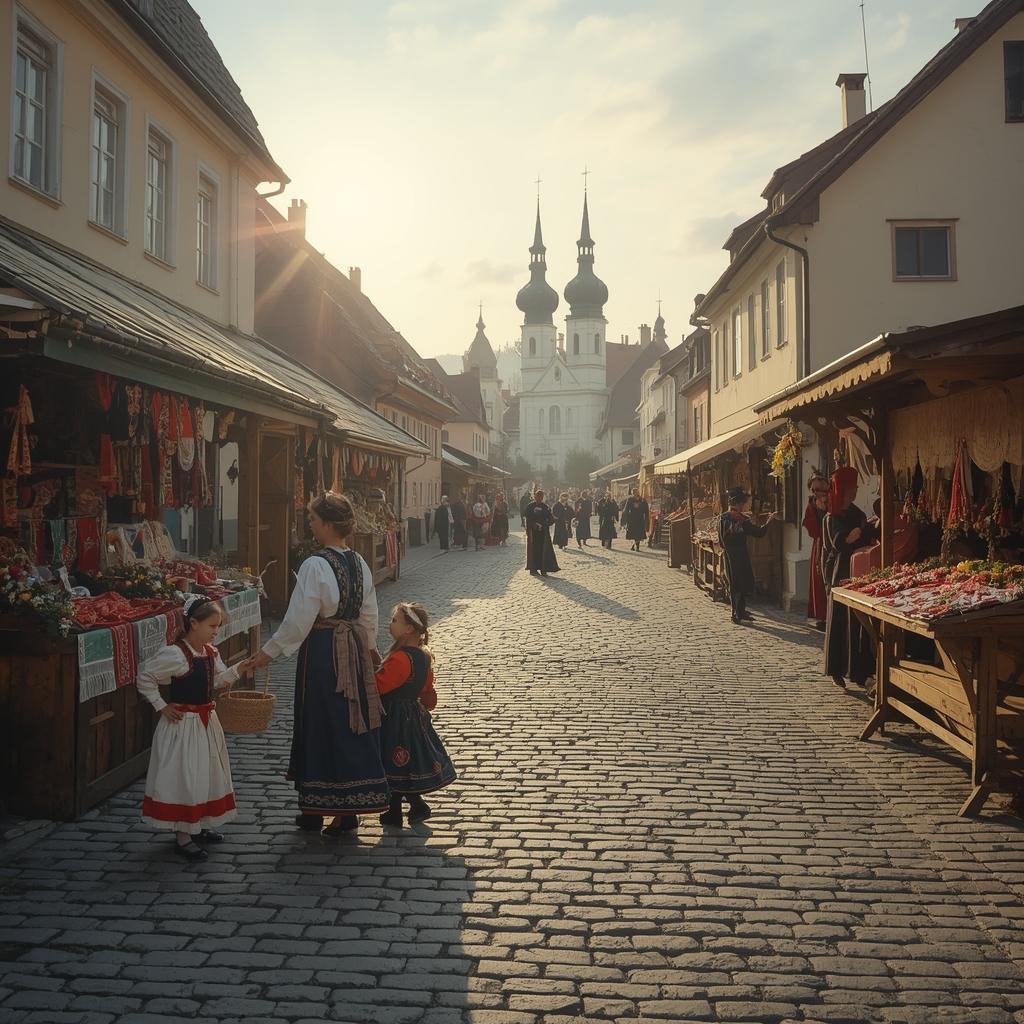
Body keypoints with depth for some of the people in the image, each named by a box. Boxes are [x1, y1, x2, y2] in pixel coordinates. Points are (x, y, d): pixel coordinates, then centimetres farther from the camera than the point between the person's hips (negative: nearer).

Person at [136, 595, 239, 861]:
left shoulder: (210, 652, 1)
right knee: (183, 777, -2)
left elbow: (218, 679, 14)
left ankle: (198, 826, 33)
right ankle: (182, 837, 10)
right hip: (183, 724, -8)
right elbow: (144, 678, -16)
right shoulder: (175, 655, -22)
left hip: (206, 722, 8)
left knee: (207, 774, 17)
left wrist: (239, 669, -2)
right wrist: (161, 707, -14)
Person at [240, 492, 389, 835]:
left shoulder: (315, 565, -17)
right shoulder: (359, 562, 5)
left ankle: (316, 810, 17)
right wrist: (370, 648, 28)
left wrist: (267, 653, -8)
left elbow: (298, 620, -16)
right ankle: (350, 809, 19)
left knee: (322, 726, 5)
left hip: (322, 650, -7)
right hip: (354, 649, 7)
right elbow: (369, 615, 13)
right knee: (351, 726, 12)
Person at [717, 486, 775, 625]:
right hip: (741, 555, -7)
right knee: (744, 584, 1)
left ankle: (737, 611, 25)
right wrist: (768, 521, -2)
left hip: (729, 555, 7)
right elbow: (759, 532, -15)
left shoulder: (722, 518, 2)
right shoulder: (742, 519, -18)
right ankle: (739, 614, -1)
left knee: (733, 584, 15)